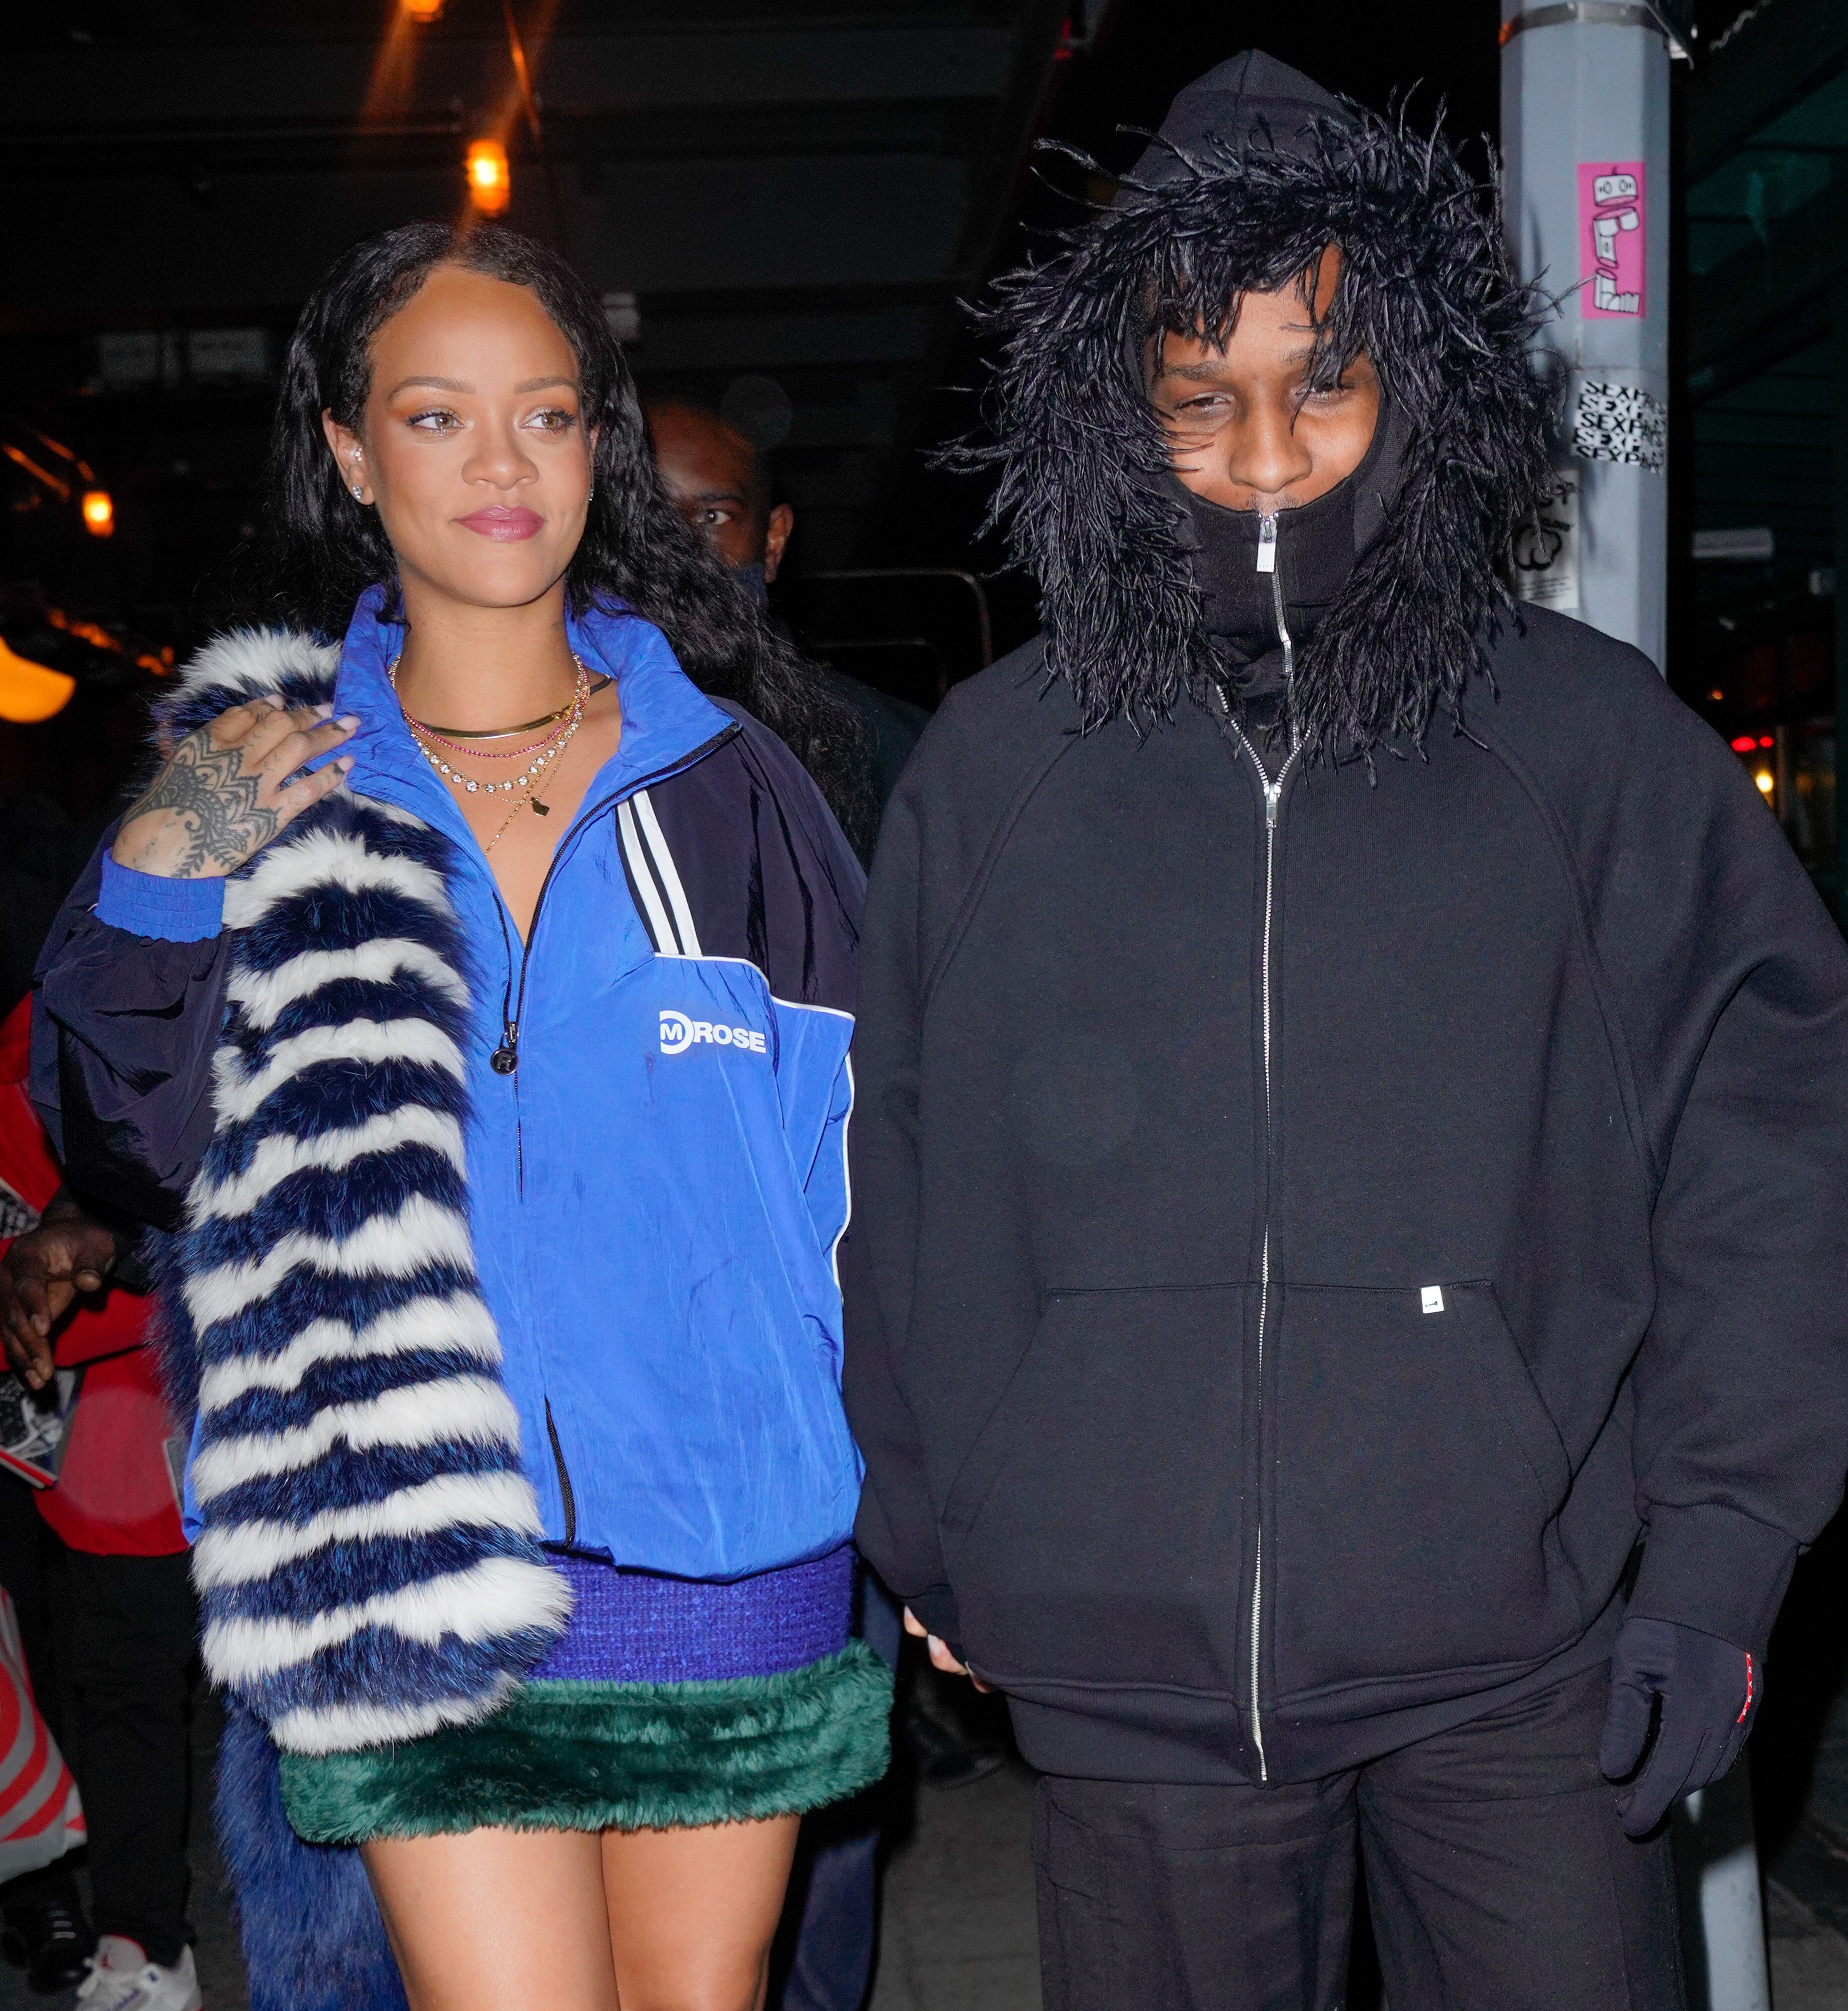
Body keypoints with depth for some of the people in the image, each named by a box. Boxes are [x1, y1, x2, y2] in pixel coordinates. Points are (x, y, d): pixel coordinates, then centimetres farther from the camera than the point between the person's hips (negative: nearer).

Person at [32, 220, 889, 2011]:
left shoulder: (727, 774, 3)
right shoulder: (266, 782, 3)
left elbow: (862, 1157, 6)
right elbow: (127, 1151, 6)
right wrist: (152, 893, -11)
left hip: (736, 1566, 1)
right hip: (424, 1563, -1)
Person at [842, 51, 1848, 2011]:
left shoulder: (1598, 742, -1)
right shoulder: (992, 769, 3)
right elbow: (903, 1189, 9)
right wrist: (924, 1539, 12)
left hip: (1524, 1659, -1)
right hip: (1128, 1678, 1)